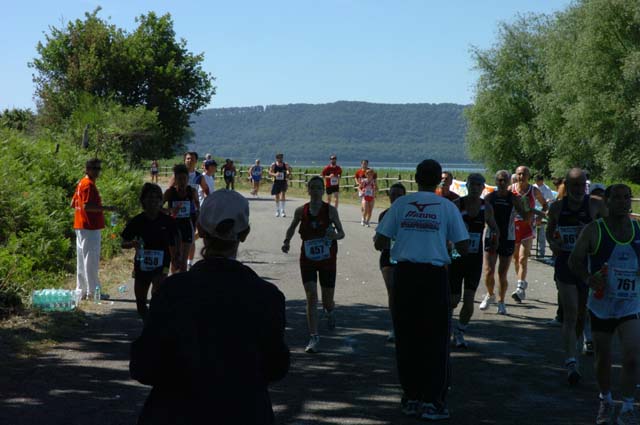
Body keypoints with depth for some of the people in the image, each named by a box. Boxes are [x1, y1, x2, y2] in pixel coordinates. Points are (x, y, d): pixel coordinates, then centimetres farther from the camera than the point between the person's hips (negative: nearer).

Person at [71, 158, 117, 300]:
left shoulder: (82, 183, 15)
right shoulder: (89, 184, -15)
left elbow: (73, 204, 20)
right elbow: (87, 206, -24)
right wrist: (106, 208, -20)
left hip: (81, 228, 10)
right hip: (90, 228, -10)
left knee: (82, 260, 13)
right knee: (91, 260, -5)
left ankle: (81, 290, 19)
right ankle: (92, 291, -1)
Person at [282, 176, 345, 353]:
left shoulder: (330, 210, -8)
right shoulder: (301, 211, -2)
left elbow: (341, 232, -4)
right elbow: (292, 227, 14)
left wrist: (336, 235, -26)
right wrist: (287, 241, -2)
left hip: (327, 261, -1)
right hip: (307, 260, 1)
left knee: (327, 301, 8)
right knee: (311, 297, -11)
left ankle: (330, 311, 47)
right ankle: (314, 337, -5)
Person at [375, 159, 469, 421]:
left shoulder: (401, 203, 4)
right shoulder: (447, 206, 0)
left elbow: (380, 242, 2)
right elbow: (463, 247, 0)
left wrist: (385, 245, 24)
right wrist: (455, 253, 22)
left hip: (404, 274, 2)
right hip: (435, 274, -2)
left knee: (406, 339, 10)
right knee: (435, 341, 4)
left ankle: (411, 399, 16)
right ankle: (432, 402, 5)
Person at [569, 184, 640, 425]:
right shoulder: (594, 231, -7)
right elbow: (575, 261, -7)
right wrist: (588, 278, -25)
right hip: (601, 305, -1)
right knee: (603, 358, 12)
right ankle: (606, 401, 35)